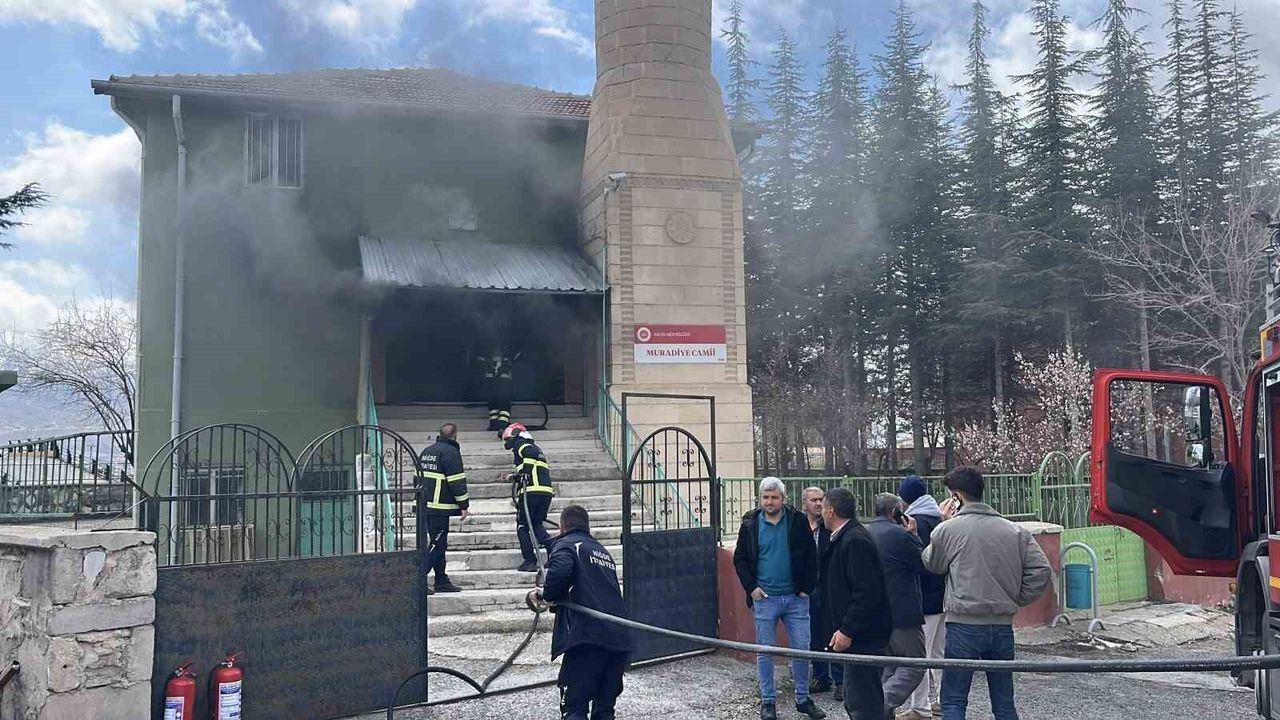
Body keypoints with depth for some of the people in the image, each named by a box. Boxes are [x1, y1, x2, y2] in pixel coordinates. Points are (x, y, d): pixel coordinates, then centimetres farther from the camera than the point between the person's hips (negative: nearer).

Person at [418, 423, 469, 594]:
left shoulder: (426, 451, 17)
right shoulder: (451, 452, -9)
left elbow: (418, 477, 21)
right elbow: (457, 482, -12)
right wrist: (463, 505, -7)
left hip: (425, 505, 9)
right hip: (440, 507, -9)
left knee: (438, 544, 14)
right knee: (437, 544, -7)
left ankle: (442, 581, 17)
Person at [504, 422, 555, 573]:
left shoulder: (520, 444, 3)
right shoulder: (535, 446, 29)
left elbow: (532, 453, -19)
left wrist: (523, 471, -15)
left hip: (531, 490, -8)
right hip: (547, 491, 8)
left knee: (522, 527, 4)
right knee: (537, 525, 17)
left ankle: (530, 561, 0)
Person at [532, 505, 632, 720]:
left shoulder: (566, 545, 4)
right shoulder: (603, 551, 27)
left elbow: (559, 571, -18)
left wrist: (546, 595, 1)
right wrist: (557, 601, 26)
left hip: (587, 637, -7)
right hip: (619, 639, 7)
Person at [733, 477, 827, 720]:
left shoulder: (798, 521, -1)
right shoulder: (751, 523, 0)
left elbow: (811, 556, 2)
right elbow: (740, 558, 5)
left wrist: (807, 587, -4)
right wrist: (751, 587, -5)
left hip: (796, 597, 0)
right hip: (765, 598, 0)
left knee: (802, 649, 5)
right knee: (765, 652, 6)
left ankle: (803, 698, 20)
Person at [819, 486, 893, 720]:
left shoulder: (855, 541, -18)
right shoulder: (847, 537, 14)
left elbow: (867, 593, -24)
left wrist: (847, 630, -22)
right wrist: (845, 628, 20)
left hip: (863, 637, -11)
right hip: (858, 634, 11)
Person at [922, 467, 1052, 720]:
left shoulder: (947, 530, -7)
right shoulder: (1015, 531, 4)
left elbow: (931, 564, 11)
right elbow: (1042, 571, -2)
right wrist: (1015, 600, 8)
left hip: (964, 626, -4)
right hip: (1003, 626, 4)